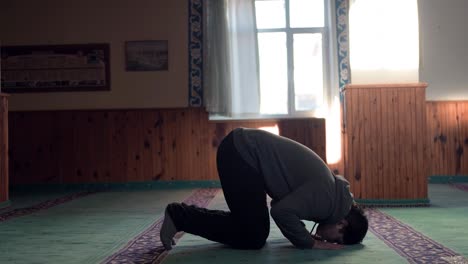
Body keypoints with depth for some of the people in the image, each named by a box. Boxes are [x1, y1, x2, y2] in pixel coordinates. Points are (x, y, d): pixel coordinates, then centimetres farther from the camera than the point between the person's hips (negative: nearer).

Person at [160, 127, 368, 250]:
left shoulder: (328, 189, 14)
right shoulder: (326, 198, -15)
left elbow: (284, 207, 22)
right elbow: (282, 211, -25)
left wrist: (307, 237, 9)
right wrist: (311, 243, -10)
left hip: (240, 148, 10)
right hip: (241, 153, -10)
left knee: (252, 224, 12)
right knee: (254, 238, -6)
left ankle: (180, 215, 16)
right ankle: (180, 216, 1)